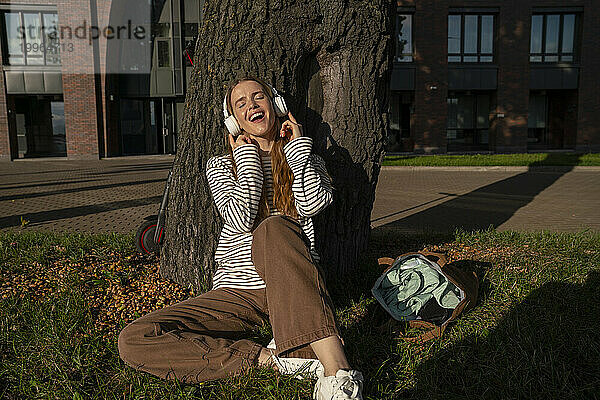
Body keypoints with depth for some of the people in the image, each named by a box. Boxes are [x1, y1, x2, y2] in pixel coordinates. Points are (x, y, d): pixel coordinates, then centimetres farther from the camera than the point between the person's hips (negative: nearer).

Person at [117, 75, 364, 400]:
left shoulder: (306, 161, 12)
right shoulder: (220, 166, 9)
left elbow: (311, 204, -14)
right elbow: (240, 220, -12)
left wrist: (298, 143, -1)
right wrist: (248, 156, -3)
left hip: (294, 289, -1)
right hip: (238, 291, 2)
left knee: (274, 227, -37)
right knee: (133, 341, -19)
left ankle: (338, 370, -40)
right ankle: (270, 358, -23)